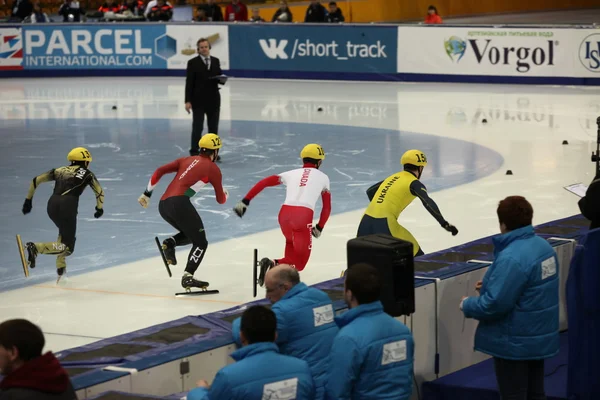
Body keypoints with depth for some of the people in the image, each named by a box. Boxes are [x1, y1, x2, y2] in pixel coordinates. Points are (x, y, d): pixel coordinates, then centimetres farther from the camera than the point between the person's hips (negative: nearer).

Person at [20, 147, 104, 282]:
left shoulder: (59, 170, 24)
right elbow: (99, 192, 14)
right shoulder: (87, 174, 15)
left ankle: (61, 266, 23)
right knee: (68, 248, -2)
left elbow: (36, 180, 22)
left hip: (52, 206, 5)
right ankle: (36, 248, -24)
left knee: (64, 231, 33)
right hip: (67, 206, -5)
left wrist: (28, 200, 28)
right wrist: (99, 208, 32)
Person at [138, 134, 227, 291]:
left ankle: (170, 242, -3)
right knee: (200, 242, 2)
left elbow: (160, 171, 16)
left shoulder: (186, 160, 23)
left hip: (163, 205, 7)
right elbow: (220, 200, 15)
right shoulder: (213, 168, 9)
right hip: (179, 203, -7)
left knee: (191, 234, 24)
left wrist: (147, 193, 22)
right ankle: (188, 277, -12)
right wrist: (225, 193, 39)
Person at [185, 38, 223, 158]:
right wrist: (188, 101, -12)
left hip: (213, 99, 4)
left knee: (213, 127, 8)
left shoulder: (216, 61, 9)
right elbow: (189, 83, -6)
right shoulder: (193, 63, -4)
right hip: (198, 100, -4)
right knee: (197, 127, -2)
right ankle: (194, 152, 5)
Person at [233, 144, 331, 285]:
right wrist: (319, 228, 30)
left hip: (285, 214, 4)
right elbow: (327, 207, 18)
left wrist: (245, 201, 12)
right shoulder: (323, 177, 19)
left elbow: (263, 183, 12)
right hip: (303, 217, -4)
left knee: (291, 243, 35)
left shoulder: (291, 174, 22)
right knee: (299, 262, 1)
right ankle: (273, 265, -26)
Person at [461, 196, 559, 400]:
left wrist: (467, 305, -10)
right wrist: (491, 285, 13)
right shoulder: (543, 246, 3)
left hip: (514, 344, -9)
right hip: (540, 337, 9)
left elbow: (495, 304, -29)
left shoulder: (511, 258, -28)